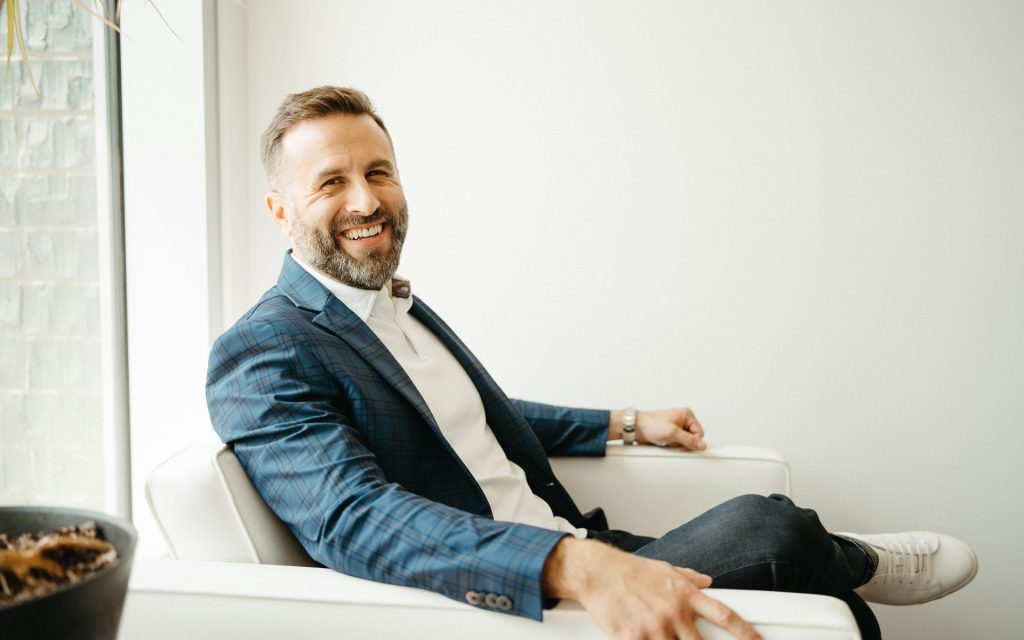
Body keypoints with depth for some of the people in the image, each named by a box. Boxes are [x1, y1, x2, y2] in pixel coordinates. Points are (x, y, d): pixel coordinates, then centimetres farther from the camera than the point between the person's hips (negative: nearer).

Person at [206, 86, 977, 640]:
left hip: (578, 551, 8)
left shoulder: (399, 305, 14)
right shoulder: (261, 357, -14)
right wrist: (578, 567, -42)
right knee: (767, 528, -18)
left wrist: (630, 423, 29)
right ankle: (849, 561, 12)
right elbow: (357, 519, -30)